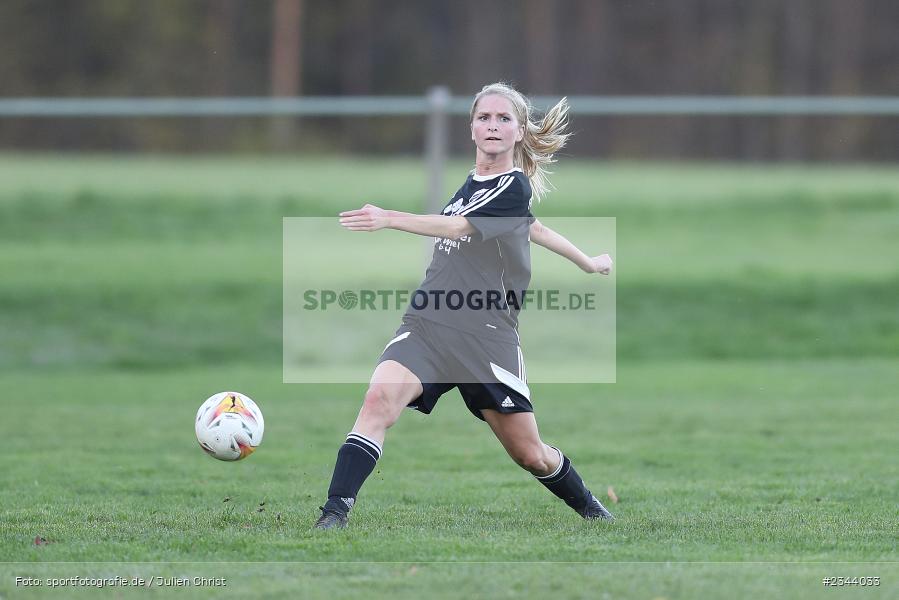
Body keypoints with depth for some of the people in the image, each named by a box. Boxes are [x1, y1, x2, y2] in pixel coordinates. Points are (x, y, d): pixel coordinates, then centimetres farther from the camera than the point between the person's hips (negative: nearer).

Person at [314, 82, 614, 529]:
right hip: (427, 325, 5)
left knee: (531, 455, 5)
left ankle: (590, 510, 35)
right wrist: (588, 262, 40)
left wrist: (389, 219, -37)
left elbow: (458, 227, -22)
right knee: (379, 399, -25)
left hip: (487, 336, -5)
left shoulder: (514, 187, -7)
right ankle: (334, 516, -30)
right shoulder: (471, 182, 15)